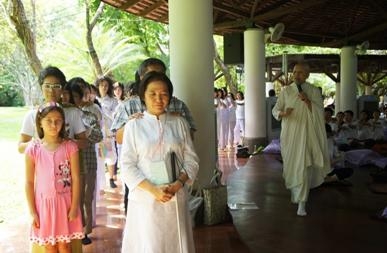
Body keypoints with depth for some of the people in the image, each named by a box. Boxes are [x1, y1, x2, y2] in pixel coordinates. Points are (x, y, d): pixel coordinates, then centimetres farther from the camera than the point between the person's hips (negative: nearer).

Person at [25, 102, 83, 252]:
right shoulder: (33, 149, -7)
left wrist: (74, 207, -7)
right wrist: (32, 212, -3)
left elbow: (76, 179, -6)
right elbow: (29, 182, -2)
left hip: (65, 203, -1)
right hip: (44, 204, 1)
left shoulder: (70, 147, -8)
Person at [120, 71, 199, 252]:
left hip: (176, 198, 2)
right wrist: (153, 189, -15)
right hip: (144, 198, -1)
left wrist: (178, 184, -12)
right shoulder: (133, 125, -1)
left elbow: (191, 160, 5)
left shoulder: (179, 123, 4)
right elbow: (127, 165, -4)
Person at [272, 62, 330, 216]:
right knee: (292, 166, 10)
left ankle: (301, 203, -2)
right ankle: (295, 191, 37)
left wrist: (307, 101, -19)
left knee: (303, 168, -8)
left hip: (306, 134, -2)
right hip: (289, 134, 2)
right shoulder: (286, 91, 4)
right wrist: (283, 113, -21)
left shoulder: (314, 92, 1)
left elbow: (320, 113, -5)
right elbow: (275, 110, 2)